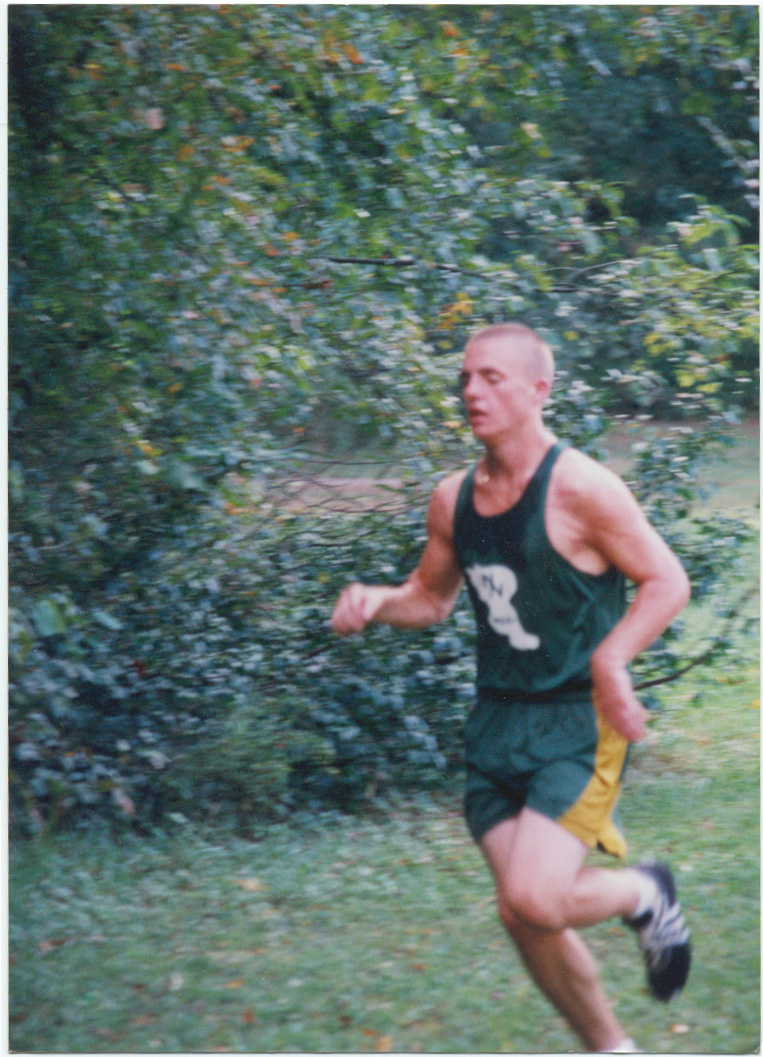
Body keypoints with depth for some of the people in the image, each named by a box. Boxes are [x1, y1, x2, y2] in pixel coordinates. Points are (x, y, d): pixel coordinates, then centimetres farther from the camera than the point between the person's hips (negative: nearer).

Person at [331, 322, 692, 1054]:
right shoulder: (453, 499, 6)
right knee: (521, 915, 6)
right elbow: (433, 596, 20)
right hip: (497, 722, 6)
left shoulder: (578, 487, -14)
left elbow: (667, 582, -11)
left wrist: (609, 660, -26)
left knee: (535, 899, -20)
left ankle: (644, 894, 13)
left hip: (578, 723, -6)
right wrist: (375, 602, -1)